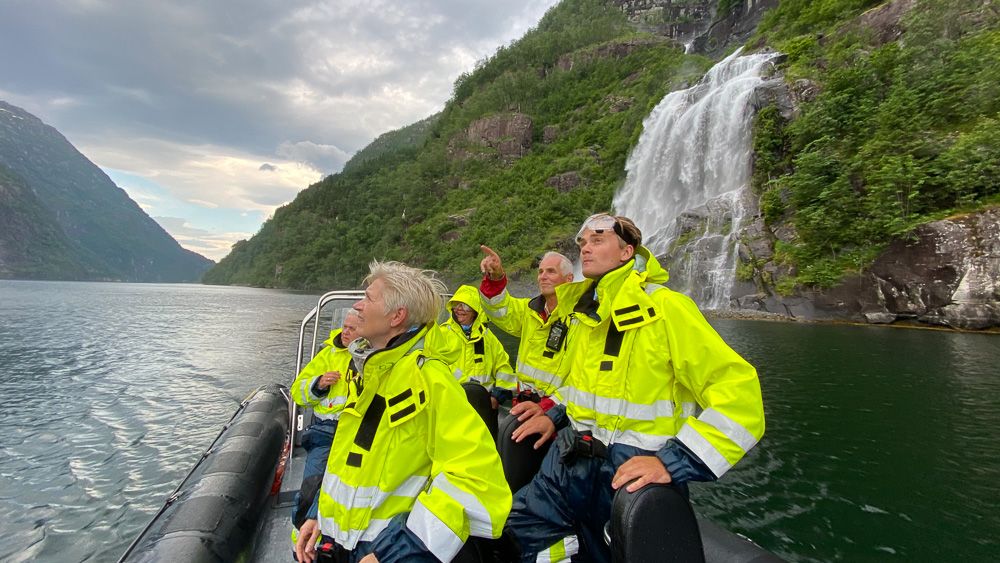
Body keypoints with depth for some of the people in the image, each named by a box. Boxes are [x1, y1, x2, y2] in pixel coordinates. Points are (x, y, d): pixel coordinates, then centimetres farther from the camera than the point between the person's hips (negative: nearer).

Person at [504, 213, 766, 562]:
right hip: (573, 459, 7)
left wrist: (674, 461, -29)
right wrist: (556, 415, 14)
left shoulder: (665, 307, -18)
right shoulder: (582, 309, 7)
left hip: (630, 471, -7)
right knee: (520, 527, 16)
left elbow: (739, 393, -24)